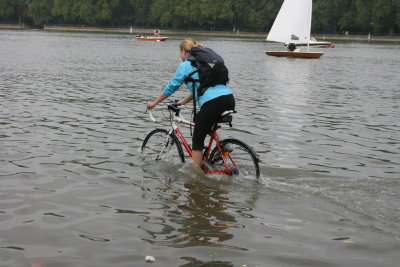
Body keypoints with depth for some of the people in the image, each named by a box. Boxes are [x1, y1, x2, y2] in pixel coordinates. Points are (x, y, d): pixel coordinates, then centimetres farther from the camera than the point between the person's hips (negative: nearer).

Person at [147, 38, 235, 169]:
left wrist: (154, 103, 23)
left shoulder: (185, 66, 6)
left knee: (197, 140, 5)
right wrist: (181, 102, 40)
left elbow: (171, 87, 11)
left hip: (213, 102, -8)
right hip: (230, 99, 8)